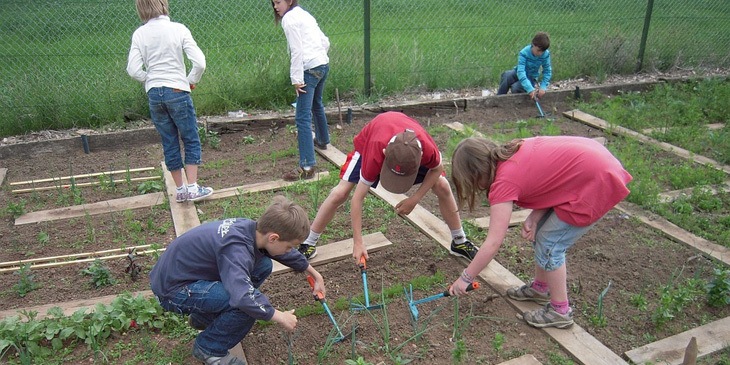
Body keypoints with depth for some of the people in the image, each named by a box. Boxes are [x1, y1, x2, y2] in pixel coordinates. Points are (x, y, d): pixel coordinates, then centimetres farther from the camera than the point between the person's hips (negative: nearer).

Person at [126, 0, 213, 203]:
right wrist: (191, 80, 3)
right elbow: (199, 62, -14)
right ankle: (192, 187, 4)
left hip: (154, 94, 3)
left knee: (169, 143, 11)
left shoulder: (139, 34, 1)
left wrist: (150, 80, 14)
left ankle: (180, 190, 18)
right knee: (191, 140, 8)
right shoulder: (178, 29, -6)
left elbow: (133, 70, -4)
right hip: (177, 91, -3)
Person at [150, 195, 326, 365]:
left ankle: (204, 317, 17)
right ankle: (208, 349, -1)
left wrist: (314, 273, 22)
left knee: (263, 266, 4)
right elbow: (243, 297, -45)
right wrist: (279, 316, -28)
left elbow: (287, 254, 12)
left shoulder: (254, 229, -7)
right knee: (251, 301, -26)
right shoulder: (236, 248, -33)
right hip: (172, 289, -9)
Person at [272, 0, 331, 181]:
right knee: (316, 104, 32)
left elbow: (296, 51, -14)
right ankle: (322, 140, 54)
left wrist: (296, 79, -15)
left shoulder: (289, 18, -5)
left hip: (310, 69, -10)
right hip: (323, 64, 10)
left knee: (302, 117, -13)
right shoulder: (304, 15, 21)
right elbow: (325, 42, 20)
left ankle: (307, 166, -19)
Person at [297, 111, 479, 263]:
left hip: (410, 144, 2)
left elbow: (437, 168, -14)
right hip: (370, 141, -2)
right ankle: (309, 243, 4)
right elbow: (358, 198, -36)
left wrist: (414, 199, -22)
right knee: (340, 193, -13)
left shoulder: (427, 148, -41)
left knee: (442, 187, -9)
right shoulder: (375, 154, -44)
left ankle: (460, 242, 12)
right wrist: (358, 243, -36)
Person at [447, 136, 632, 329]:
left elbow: (492, 244, -18)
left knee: (549, 245, 0)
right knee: (541, 232, 15)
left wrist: (465, 278, -8)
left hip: (597, 183, -9)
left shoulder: (504, 181, -20)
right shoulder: (511, 152, 2)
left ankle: (560, 312, 15)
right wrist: (534, 217, -9)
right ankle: (540, 287, 34)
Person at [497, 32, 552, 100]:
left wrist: (543, 87, -26)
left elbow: (547, 71, -10)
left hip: (531, 77, 1)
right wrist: (530, 89, -47)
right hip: (519, 74, 0)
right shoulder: (524, 53, -25)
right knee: (506, 75, -36)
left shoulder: (546, 54, -18)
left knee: (515, 87, -33)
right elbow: (520, 72, -36)